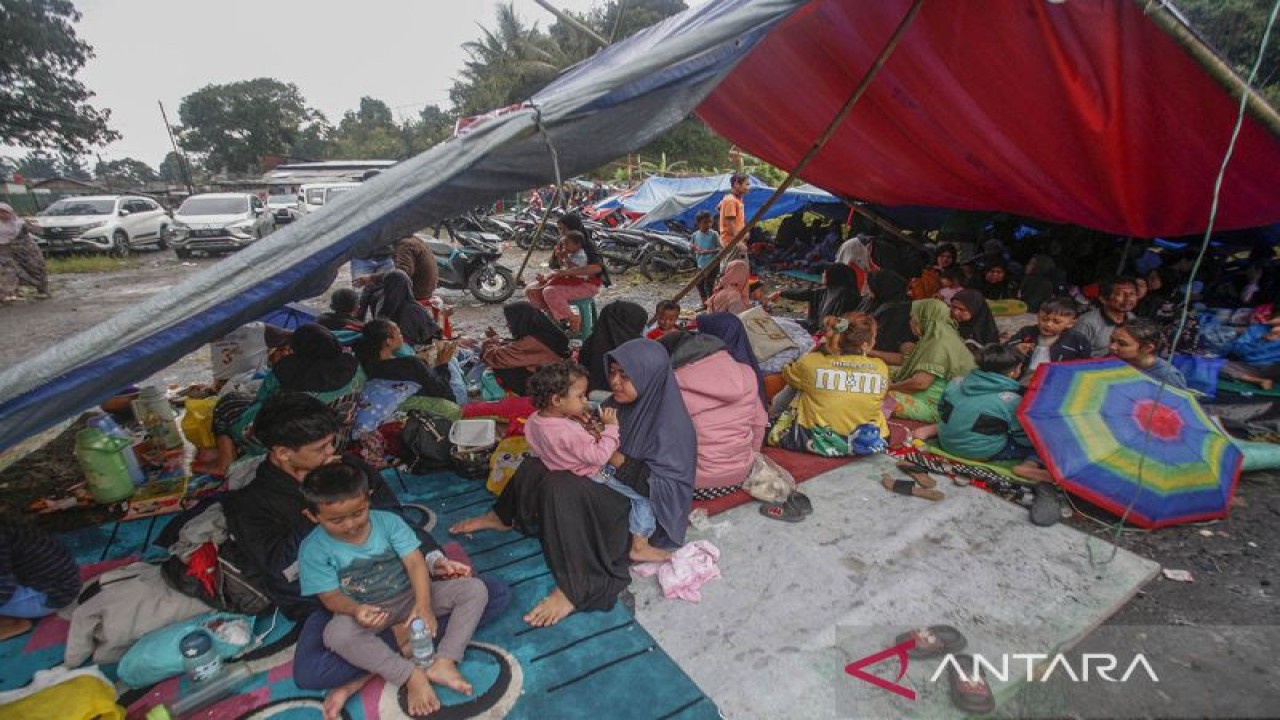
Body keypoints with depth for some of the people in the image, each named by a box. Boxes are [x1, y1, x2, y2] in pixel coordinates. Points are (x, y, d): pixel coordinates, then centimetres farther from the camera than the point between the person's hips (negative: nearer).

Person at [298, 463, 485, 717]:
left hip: (410, 596, 2)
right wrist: (355, 610, -37)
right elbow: (331, 596, -13)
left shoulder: (388, 521, -13)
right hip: (367, 611, -1)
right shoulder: (313, 550, -14)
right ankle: (412, 676, -31)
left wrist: (423, 604, -34)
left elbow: (416, 563, -18)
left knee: (474, 588, -17)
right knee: (336, 634, -38)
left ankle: (443, 663, -27)